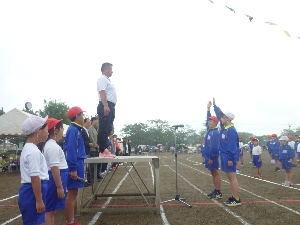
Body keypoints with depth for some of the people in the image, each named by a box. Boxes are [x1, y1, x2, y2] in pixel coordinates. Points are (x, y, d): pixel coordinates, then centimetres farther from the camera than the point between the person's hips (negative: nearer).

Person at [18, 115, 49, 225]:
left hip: (29, 191, 10)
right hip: (32, 192, -10)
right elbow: (35, 178, -22)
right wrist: (39, 200, -19)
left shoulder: (28, 148, 14)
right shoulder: (33, 152, -19)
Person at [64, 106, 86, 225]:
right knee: (72, 194, -4)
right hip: (75, 165, -10)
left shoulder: (76, 129, 16)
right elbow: (71, 150, -20)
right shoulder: (73, 130, -14)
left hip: (77, 165, 10)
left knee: (73, 194, 13)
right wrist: (73, 169, -23)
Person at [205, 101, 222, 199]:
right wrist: (208, 109, 21)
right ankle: (215, 190, 19)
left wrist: (212, 158, -22)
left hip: (212, 156, -9)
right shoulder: (209, 130, 10)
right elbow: (208, 119, 23)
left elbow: (215, 146, -21)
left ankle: (219, 192, 2)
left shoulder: (215, 133, -16)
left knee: (215, 173, -4)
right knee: (213, 173, 12)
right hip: (208, 155, 9)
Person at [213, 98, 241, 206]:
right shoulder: (224, 127, 9)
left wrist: (231, 159, -23)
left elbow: (232, 146, -21)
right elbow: (219, 115, 23)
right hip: (224, 156, 10)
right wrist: (214, 105, 28)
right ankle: (233, 197, 17)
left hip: (229, 157, -10)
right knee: (230, 178, 12)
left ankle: (237, 200, -2)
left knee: (232, 178, -6)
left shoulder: (231, 130, -17)